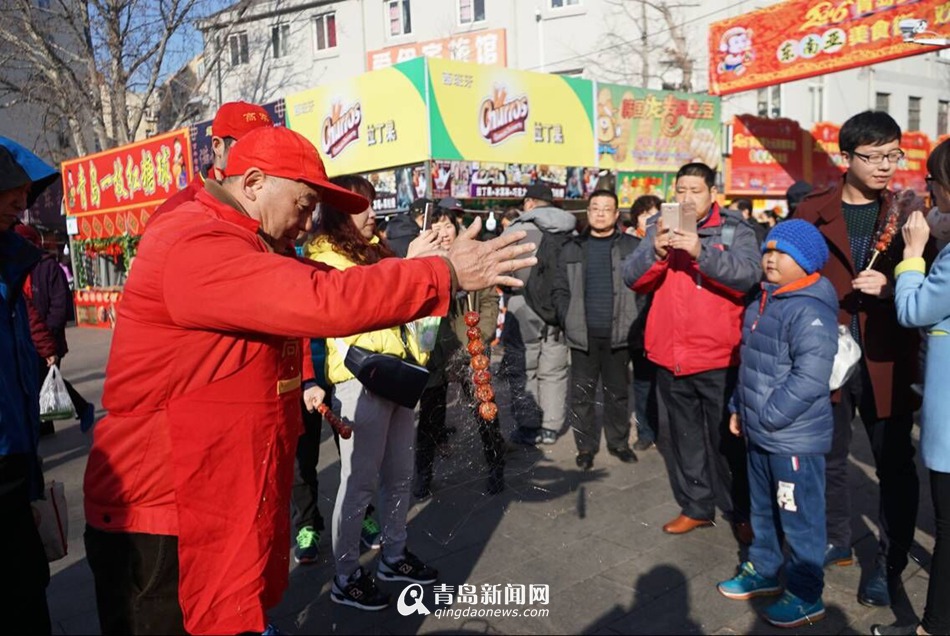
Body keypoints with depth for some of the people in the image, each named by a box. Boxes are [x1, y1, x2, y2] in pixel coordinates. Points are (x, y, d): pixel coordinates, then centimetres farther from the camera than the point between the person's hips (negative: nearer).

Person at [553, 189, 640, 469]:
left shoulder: (632, 247, 3)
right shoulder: (572, 249, 8)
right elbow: (561, 291, 7)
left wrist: (635, 323, -7)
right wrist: (568, 321, -3)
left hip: (618, 334, -1)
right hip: (583, 335, 1)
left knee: (617, 392, 11)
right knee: (582, 394, 6)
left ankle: (619, 442, 26)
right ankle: (586, 446, 18)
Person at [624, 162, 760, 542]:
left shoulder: (735, 231, -1)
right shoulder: (661, 230, 8)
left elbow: (749, 275, -19)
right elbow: (632, 278, -3)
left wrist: (702, 250, -32)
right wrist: (656, 251, -22)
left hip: (718, 358, -3)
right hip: (670, 356, 4)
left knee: (727, 439, 7)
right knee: (686, 438, 14)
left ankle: (741, 513, 23)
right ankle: (696, 507, 28)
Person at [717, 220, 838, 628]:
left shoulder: (810, 309, -20)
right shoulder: (765, 300, 11)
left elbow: (810, 377, -27)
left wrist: (768, 416, -21)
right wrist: (739, 408, 17)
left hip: (794, 437, -9)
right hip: (760, 433, 9)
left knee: (799, 518, 5)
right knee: (763, 508, 23)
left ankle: (806, 595, 21)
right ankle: (763, 570, 40)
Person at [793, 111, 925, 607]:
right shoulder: (812, 210, 0)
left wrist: (891, 287, -18)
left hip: (886, 361, 0)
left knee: (895, 464, 8)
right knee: (828, 457, 15)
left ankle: (889, 564, 25)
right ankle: (836, 541, 36)